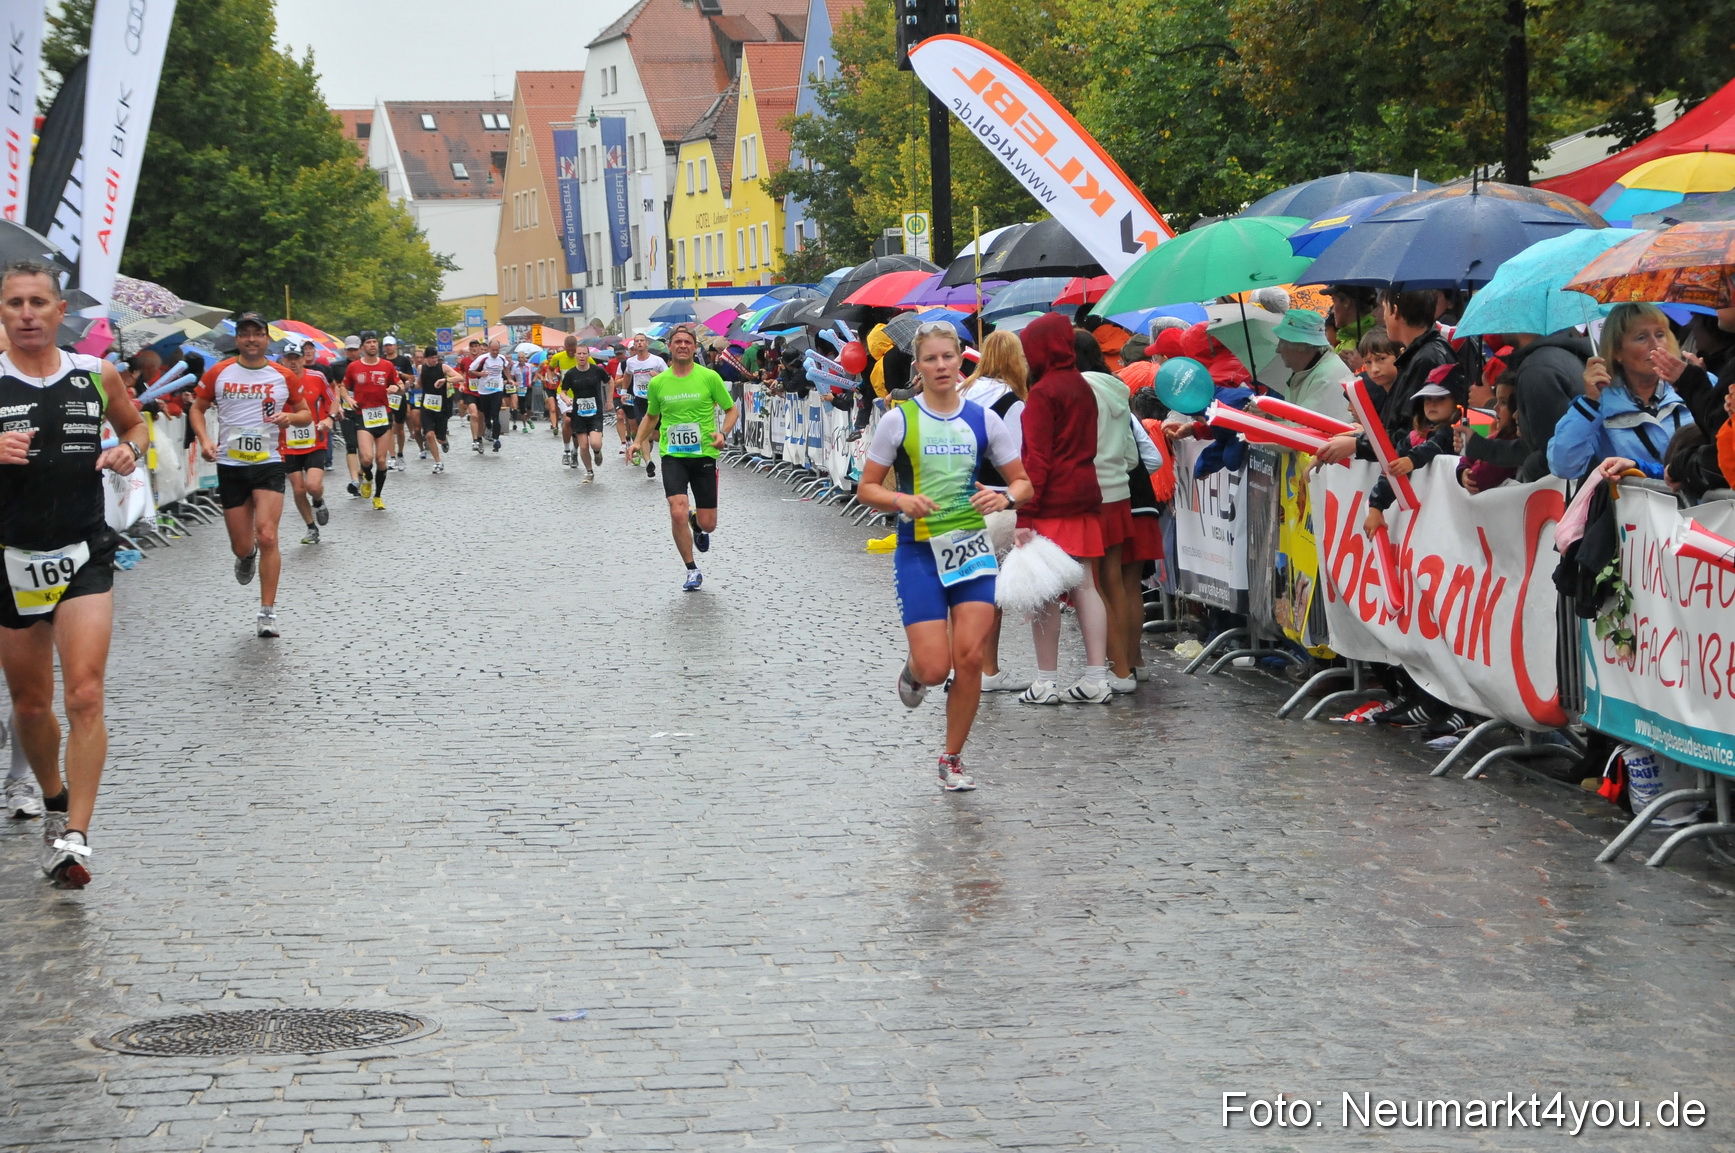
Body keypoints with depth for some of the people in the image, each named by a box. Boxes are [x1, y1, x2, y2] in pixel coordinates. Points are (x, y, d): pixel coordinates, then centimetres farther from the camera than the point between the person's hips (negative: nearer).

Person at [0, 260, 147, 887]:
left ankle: (74, 837, -16)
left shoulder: (98, 376, 3)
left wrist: (130, 448, -1)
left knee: (85, 697, -15)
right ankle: (54, 805, 38)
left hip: (84, 557, 0)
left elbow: (136, 424, 21)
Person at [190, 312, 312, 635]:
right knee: (242, 546, 5)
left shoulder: (284, 377, 2)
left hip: (269, 464, -1)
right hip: (230, 465, 1)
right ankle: (247, 557, 46)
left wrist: (290, 417, -12)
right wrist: (204, 439, -6)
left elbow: (306, 413, 11)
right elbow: (197, 408, 11)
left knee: (267, 537, -15)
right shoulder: (218, 373, 3)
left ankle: (268, 612, -8)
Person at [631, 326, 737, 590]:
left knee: (708, 525, 1)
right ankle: (692, 571, -2)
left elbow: (732, 409, 5)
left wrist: (723, 433, -13)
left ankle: (695, 522, 41)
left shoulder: (709, 377, -4)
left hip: (704, 454, 0)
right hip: (672, 456, 1)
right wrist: (638, 441, 5)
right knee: (677, 513, -19)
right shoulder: (657, 383, 3)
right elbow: (651, 416, 20)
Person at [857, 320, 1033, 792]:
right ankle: (912, 669, 31)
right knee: (935, 668, -9)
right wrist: (902, 500, -18)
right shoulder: (898, 420, -2)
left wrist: (1005, 497, -13)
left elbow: (1023, 482, 10)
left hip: (973, 548, 2)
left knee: (970, 657, -8)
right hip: (918, 553, -2)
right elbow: (867, 488, 2)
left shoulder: (983, 420, 3)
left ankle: (952, 761, 10)